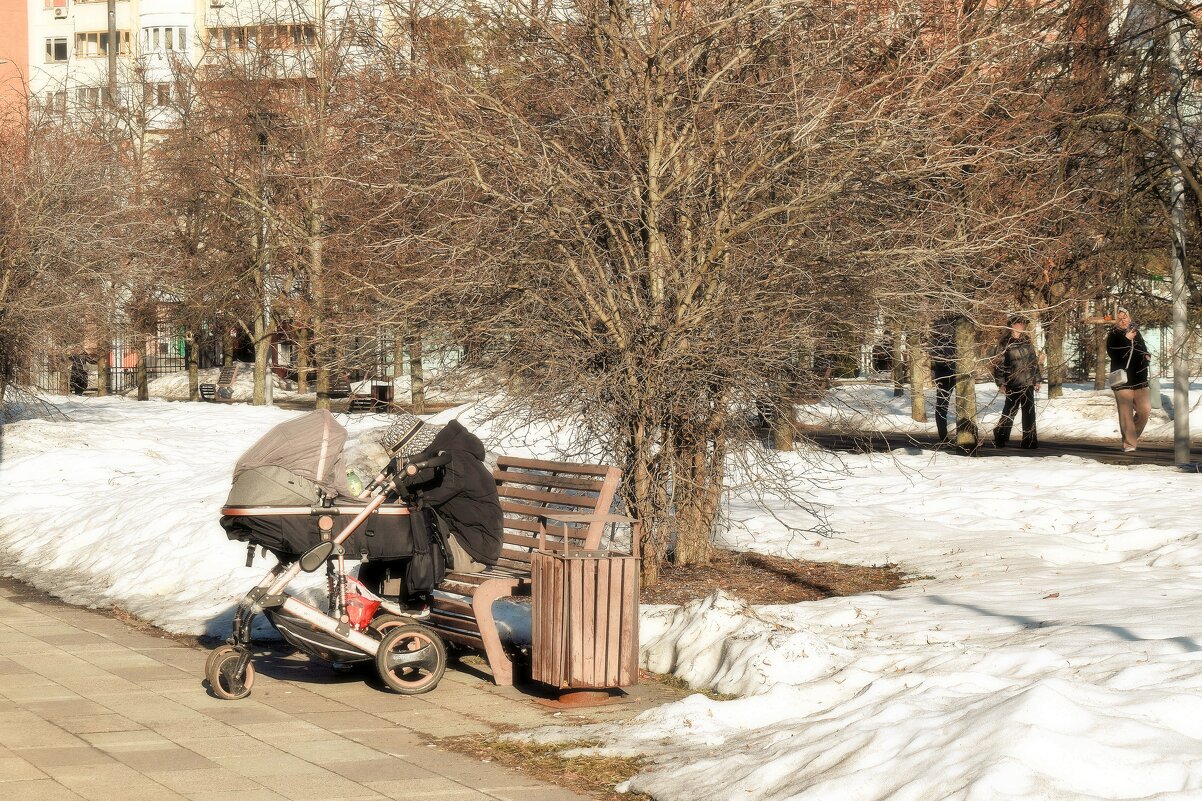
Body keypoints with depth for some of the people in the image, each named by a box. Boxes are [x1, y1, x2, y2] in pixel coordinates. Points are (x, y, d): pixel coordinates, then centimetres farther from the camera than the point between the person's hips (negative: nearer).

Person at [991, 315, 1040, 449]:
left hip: (1028, 383, 5)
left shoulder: (1027, 341, 11)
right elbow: (998, 363, -8)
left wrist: (1036, 380, 14)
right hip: (1013, 384, -5)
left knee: (1029, 412, 5)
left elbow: (1034, 361, 16)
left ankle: (1030, 440, 10)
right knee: (1010, 411, 1)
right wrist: (1001, 382, -12)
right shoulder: (1004, 343, -7)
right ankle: (1000, 438, 14)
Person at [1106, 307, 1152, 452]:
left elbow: (1144, 350, 25)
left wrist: (1146, 356, 3)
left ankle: (1134, 434, 19)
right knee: (1126, 412, -7)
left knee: (1145, 409, -3)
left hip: (1139, 378, 5)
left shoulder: (1136, 333, 13)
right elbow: (1113, 353, -19)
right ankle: (1129, 442, -4)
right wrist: (1126, 339, -18)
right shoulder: (1113, 336, -3)